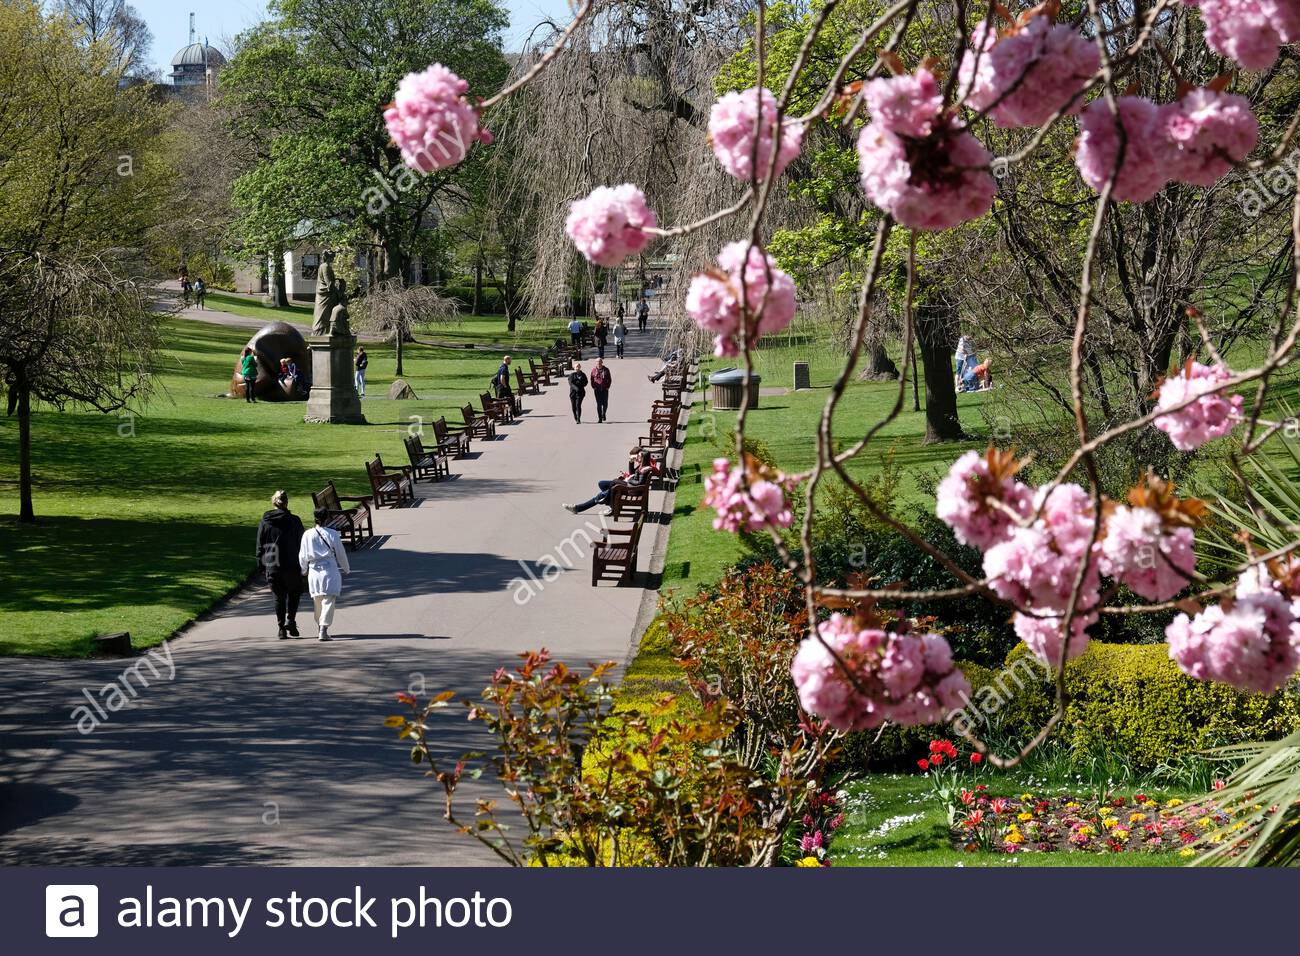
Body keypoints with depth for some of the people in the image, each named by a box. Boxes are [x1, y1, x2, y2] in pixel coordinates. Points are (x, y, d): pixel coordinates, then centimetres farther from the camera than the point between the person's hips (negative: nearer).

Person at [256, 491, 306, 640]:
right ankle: (291, 620, -3)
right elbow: (301, 544, -1)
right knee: (294, 593, 17)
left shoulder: (264, 522, 2)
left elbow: (260, 547, 4)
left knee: (279, 597, 11)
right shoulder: (294, 521, -4)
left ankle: (281, 628, 8)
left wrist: (262, 566, 11)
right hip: (292, 566, -1)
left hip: (272, 566, 1)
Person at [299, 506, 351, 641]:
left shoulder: (307, 535, -2)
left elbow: (302, 556, 5)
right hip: (330, 570, -3)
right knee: (329, 601, -3)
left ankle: (319, 628, 28)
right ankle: (324, 629, -14)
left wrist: (304, 570, 24)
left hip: (314, 571, 3)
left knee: (318, 602, 17)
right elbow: (341, 554, 1)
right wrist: (346, 569, 17)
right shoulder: (332, 534, -7)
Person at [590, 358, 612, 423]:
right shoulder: (594, 370, 4)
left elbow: (610, 379, 8)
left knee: (605, 404, 0)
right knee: (599, 404, -3)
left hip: (605, 389, 0)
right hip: (597, 390, 0)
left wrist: (608, 387, -3)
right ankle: (600, 418, 0)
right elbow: (592, 380, 8)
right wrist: (593, 387, -4)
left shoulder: (606, 370, 4)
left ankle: (603, 414, 26)